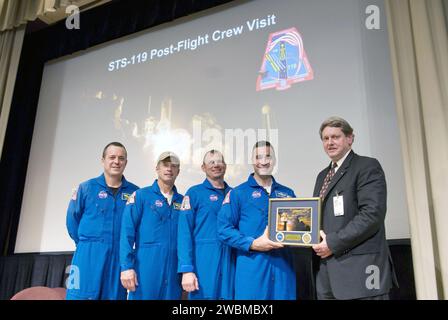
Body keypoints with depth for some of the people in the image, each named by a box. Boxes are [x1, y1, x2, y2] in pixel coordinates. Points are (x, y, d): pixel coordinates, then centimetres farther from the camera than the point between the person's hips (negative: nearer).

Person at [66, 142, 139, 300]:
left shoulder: (134, 192, 4)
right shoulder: (86, 188, 2)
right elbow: (73, 219, 7)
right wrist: (86, 244, 8)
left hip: (120, 257, 2)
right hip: (89, 256, -1)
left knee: (114, 296, 7)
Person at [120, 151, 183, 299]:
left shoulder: (182, 201, 11)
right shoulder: (140, 196, 0)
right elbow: (127, 233, -7)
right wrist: (126, 266, -14)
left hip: (173, 268, 4)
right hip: (146, 265, -4)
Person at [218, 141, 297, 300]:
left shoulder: (287, 193, 13)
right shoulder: (238, 193, 0)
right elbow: (224, 229, -6)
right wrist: (252, 244, -17)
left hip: (283, 265, 4)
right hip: (252, 267, -3)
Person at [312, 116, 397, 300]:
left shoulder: (367, 167, -5)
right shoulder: (323, 175, 20)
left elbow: (373, 213, -17)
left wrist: (334, 243, -17)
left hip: (359, 269, -7)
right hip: (327, 270, 7)